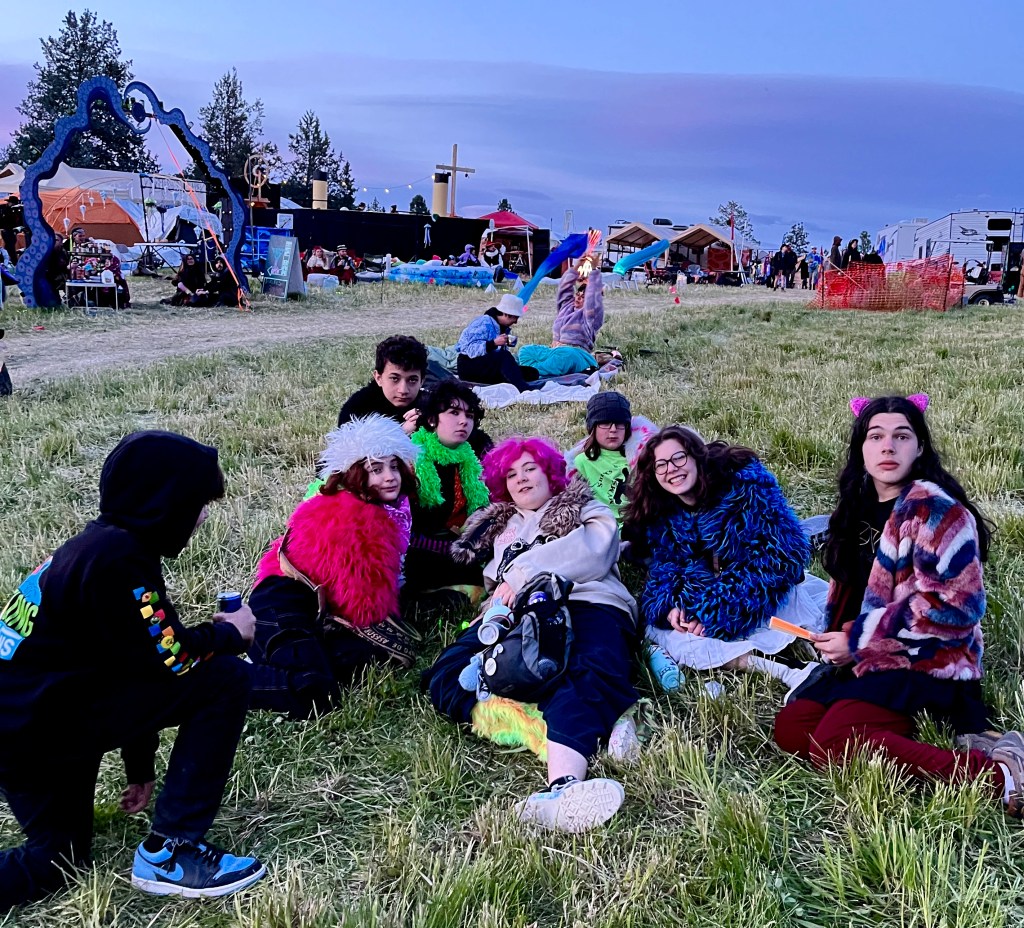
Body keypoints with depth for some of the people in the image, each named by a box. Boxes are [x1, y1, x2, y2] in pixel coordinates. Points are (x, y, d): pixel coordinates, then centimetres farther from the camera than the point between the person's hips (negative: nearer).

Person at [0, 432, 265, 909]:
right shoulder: (117, 558, -18)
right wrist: (227, 632, 4)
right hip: (43, 723, -10)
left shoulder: (101, 545, 13)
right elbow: (170, 658, -18)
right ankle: (169, 852, -4)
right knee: (225, 679, -10)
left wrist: (139, 768, 26)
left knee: (58, 860, 28)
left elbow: (134, 654, 19)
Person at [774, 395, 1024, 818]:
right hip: (868, 661, 8)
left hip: (925, 664, -8)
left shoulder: (935, 509, -14)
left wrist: (859, 639, -17)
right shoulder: (859, 508, 11)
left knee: (831, 746, -26)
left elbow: (955, 604, -21)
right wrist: (837, 638, 2)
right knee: (789, 728, -9)